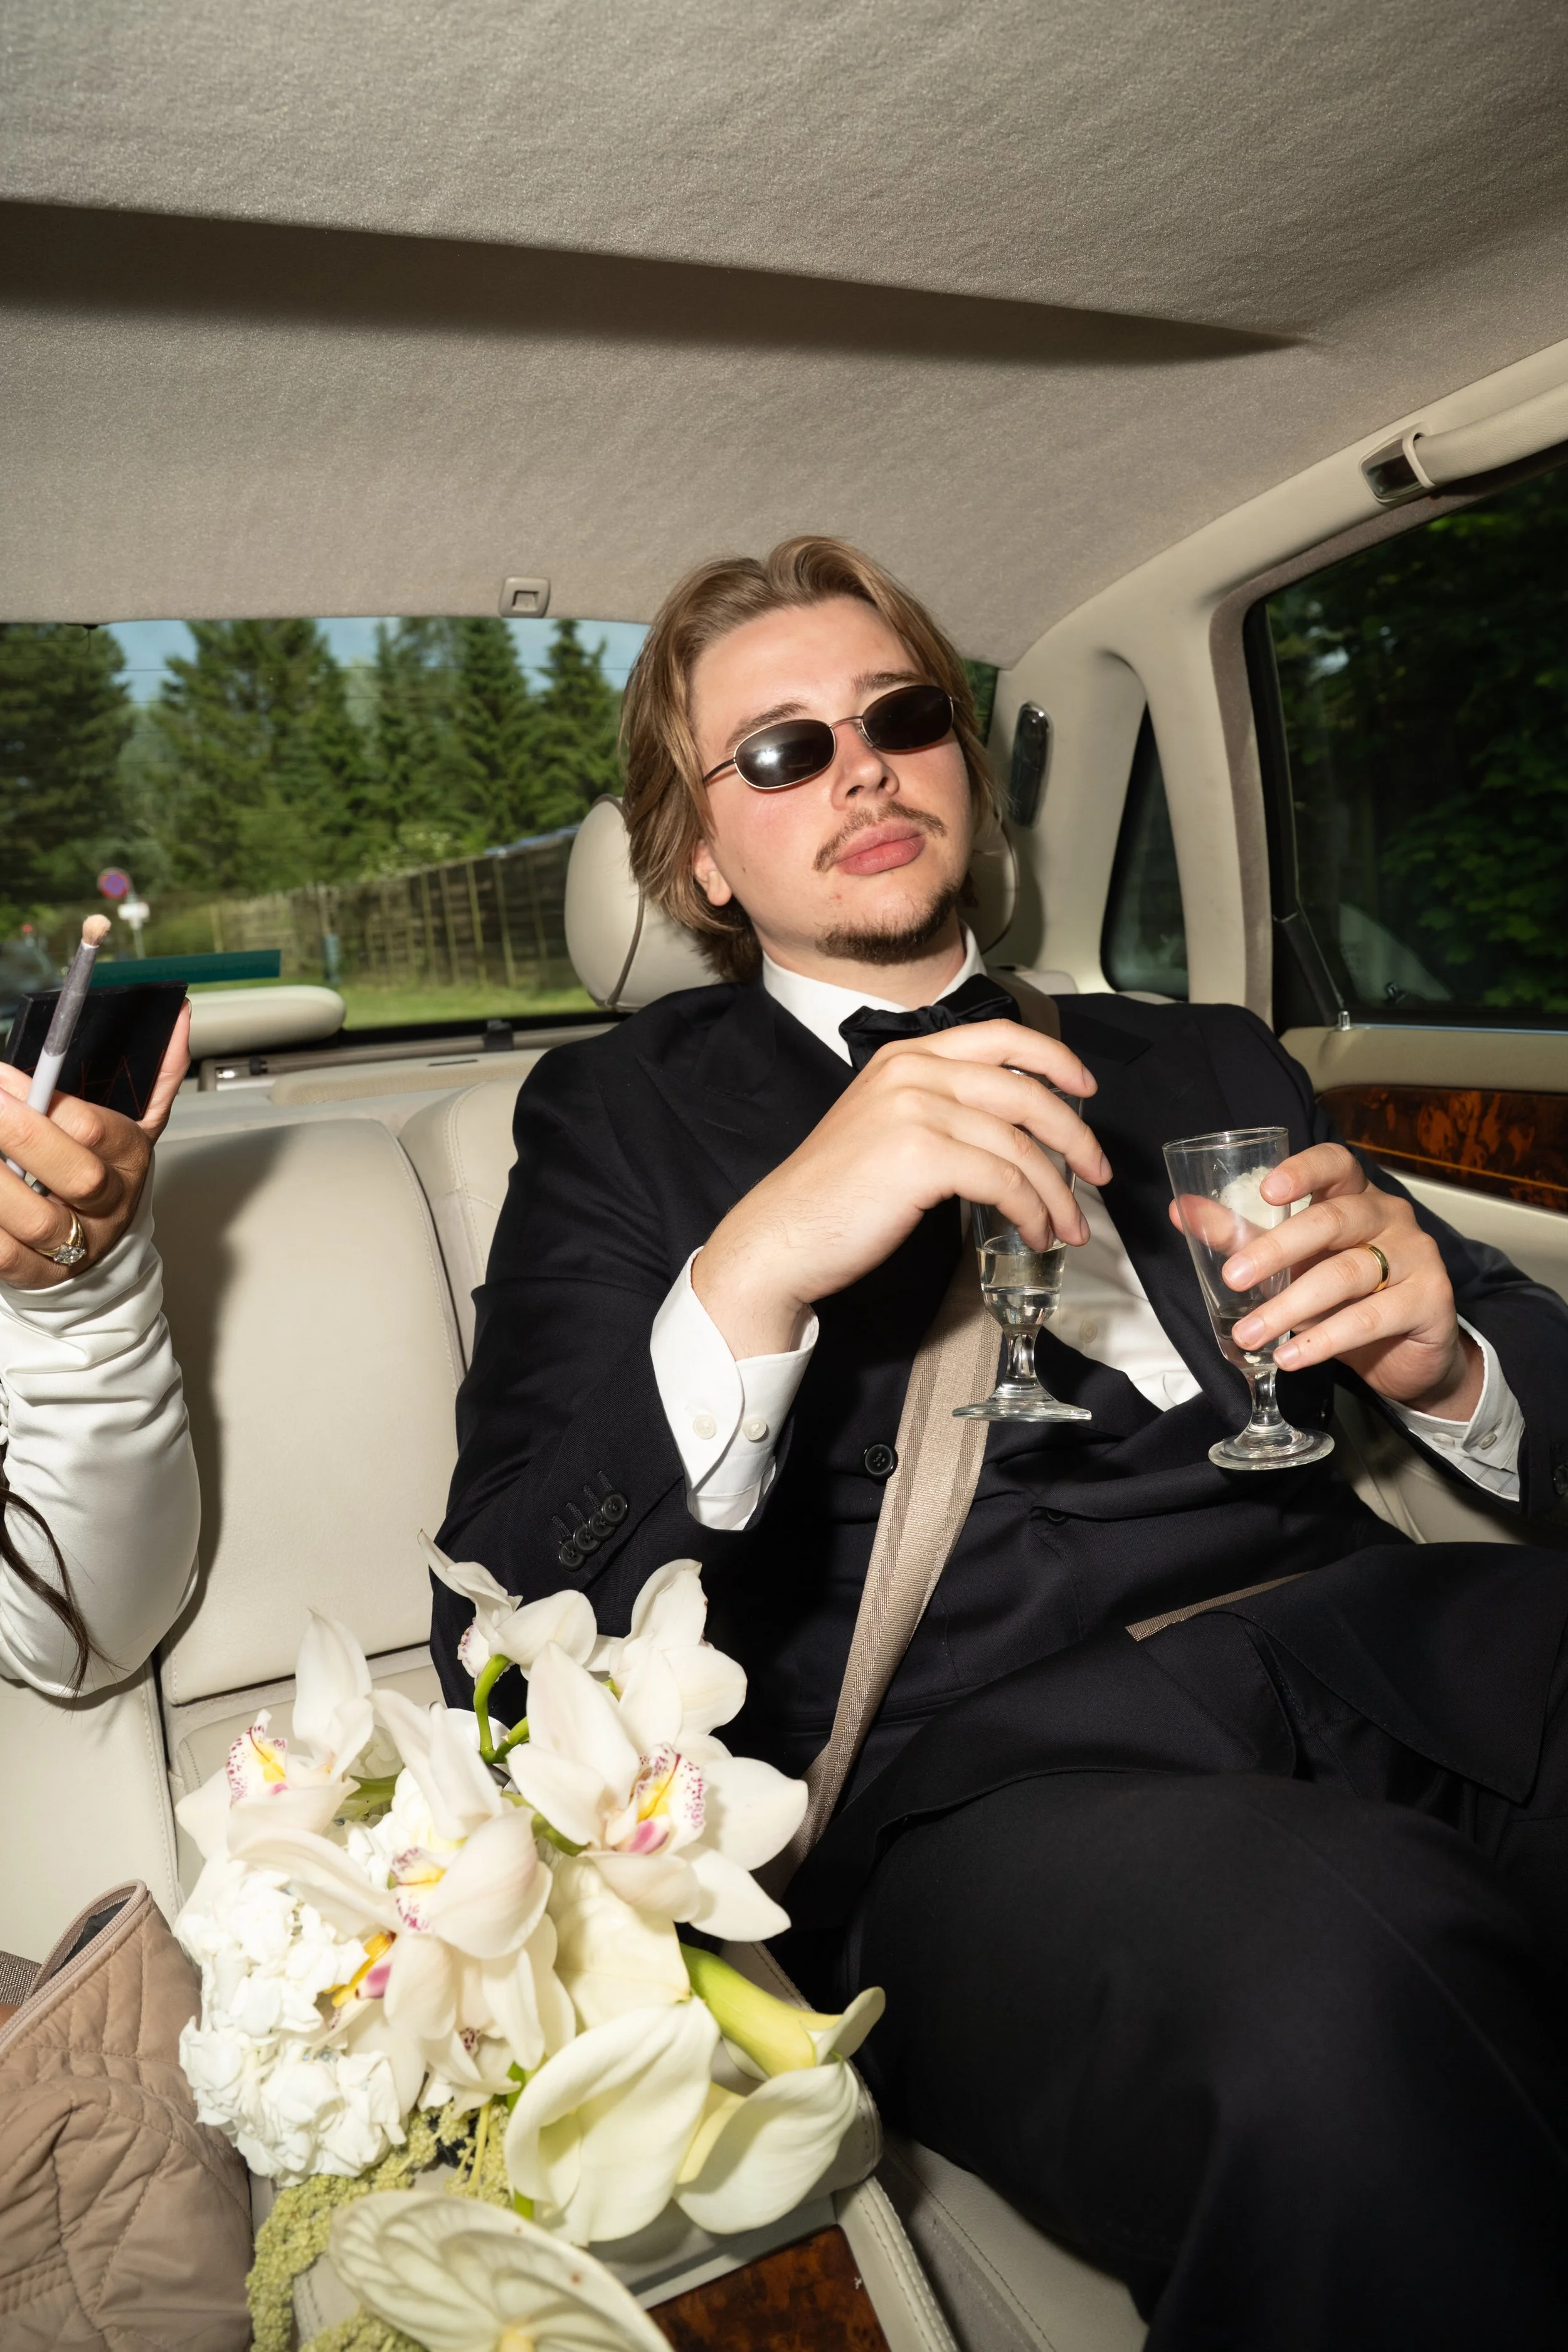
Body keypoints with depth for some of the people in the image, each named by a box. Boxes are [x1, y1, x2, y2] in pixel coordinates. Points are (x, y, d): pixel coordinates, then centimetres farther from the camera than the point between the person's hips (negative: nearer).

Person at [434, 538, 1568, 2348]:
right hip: (964, 1775, -3)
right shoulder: (622, 1116, 11)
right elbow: (504, 1648, -1)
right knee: (1341, 1981, -35)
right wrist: (750, 1270, -17)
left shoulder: (1206, 1062, 22)